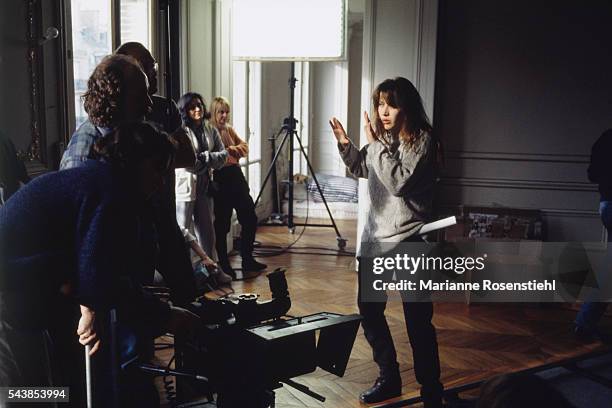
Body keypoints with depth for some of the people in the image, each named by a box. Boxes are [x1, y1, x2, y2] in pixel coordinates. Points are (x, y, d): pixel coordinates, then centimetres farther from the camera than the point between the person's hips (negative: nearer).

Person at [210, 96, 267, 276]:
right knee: (222, 224, 0)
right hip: (220, 180, -7)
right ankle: (223, 264, 13)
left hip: (236, 176, 7)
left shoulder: (230, 129, 16)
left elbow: (245, 148, 8)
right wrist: (231, 150, -17)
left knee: (250, 218, 8)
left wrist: (230, 149, -10)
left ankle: (247, 260, 20)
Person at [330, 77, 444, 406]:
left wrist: (375, 143, -20)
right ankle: (389, 378, 31)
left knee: (418, 319, -1)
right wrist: (345, 144, 8)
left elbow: (398, 182, -25)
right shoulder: (382, 138, 6)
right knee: (368, 309, 14)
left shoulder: (422, 141, -12)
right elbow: (361, 169, 22)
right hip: (375, 235, 7)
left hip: (408, 241, -7)